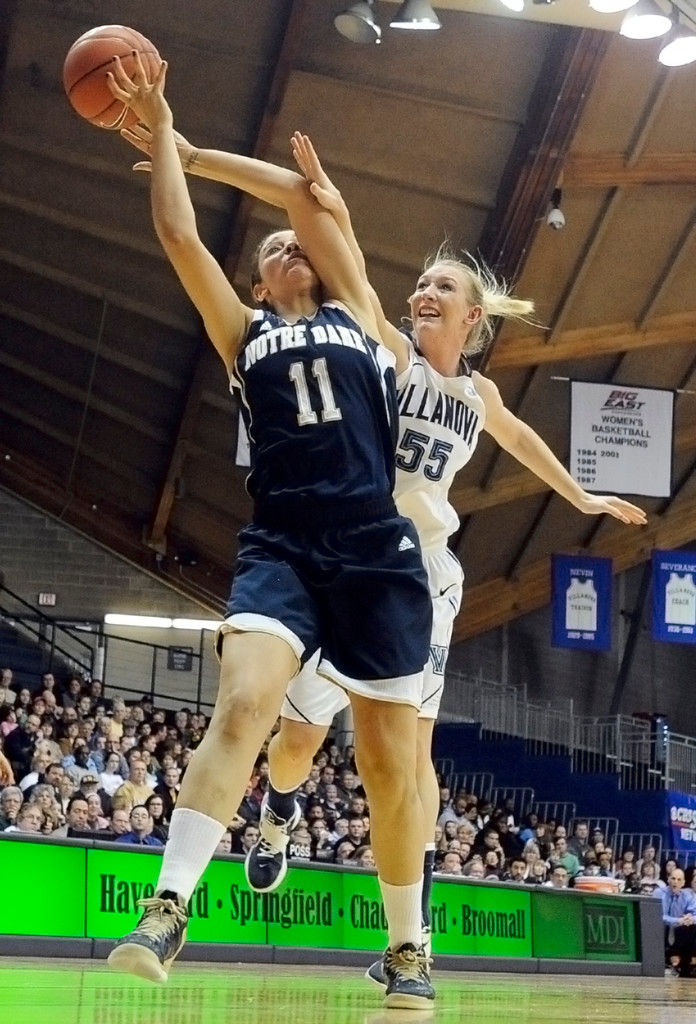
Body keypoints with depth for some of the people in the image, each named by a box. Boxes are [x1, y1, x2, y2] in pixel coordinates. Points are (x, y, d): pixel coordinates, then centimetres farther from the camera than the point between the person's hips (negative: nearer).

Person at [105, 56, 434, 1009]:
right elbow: (178, 234, 11)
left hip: (378, 549, 0)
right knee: (242, 702, -25)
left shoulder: (356, 314, 18)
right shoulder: (244, 331, 20)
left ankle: (409, 947, 18)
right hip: (280, 548, 0)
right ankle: (168, 909, -27)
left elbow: (306, 196, 12)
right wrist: (160, 130, 16)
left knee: (391, 761, 3)